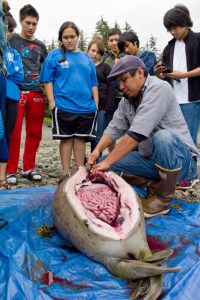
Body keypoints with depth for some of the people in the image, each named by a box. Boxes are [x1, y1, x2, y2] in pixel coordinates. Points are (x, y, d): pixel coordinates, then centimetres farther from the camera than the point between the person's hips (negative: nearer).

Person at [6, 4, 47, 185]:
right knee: (13, 132, -6)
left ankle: (28, 168, 17)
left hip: (37, 93, 4)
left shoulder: (41, 46, 17)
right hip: (17, 92, -4)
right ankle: (11, 170, 3)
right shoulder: (11, 40, 6)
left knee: (35, 133, 6)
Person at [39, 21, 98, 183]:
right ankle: (65, 171, 14)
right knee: (66, 139, 4)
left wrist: (96, 103, 9)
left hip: (86, 107, 3)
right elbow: (48, 80, 0)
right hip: (63, 106, -3)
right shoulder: (55, 55, 4)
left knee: (81, 139, 7)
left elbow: (93, 83, 16)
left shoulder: (86, 57, 15)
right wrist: (52, 101, -8)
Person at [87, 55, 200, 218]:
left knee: (163, 137, -39)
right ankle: (155, 184, 3)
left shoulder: (159, 89, -20)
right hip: (149, 159, 7)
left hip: (180, 160, -7)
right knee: (104, 165, -6)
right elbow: (114, 128, 4)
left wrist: (108, 161, -29)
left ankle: (163, 199, -18)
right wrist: (97, 150, -14)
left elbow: (137, 133, -30)